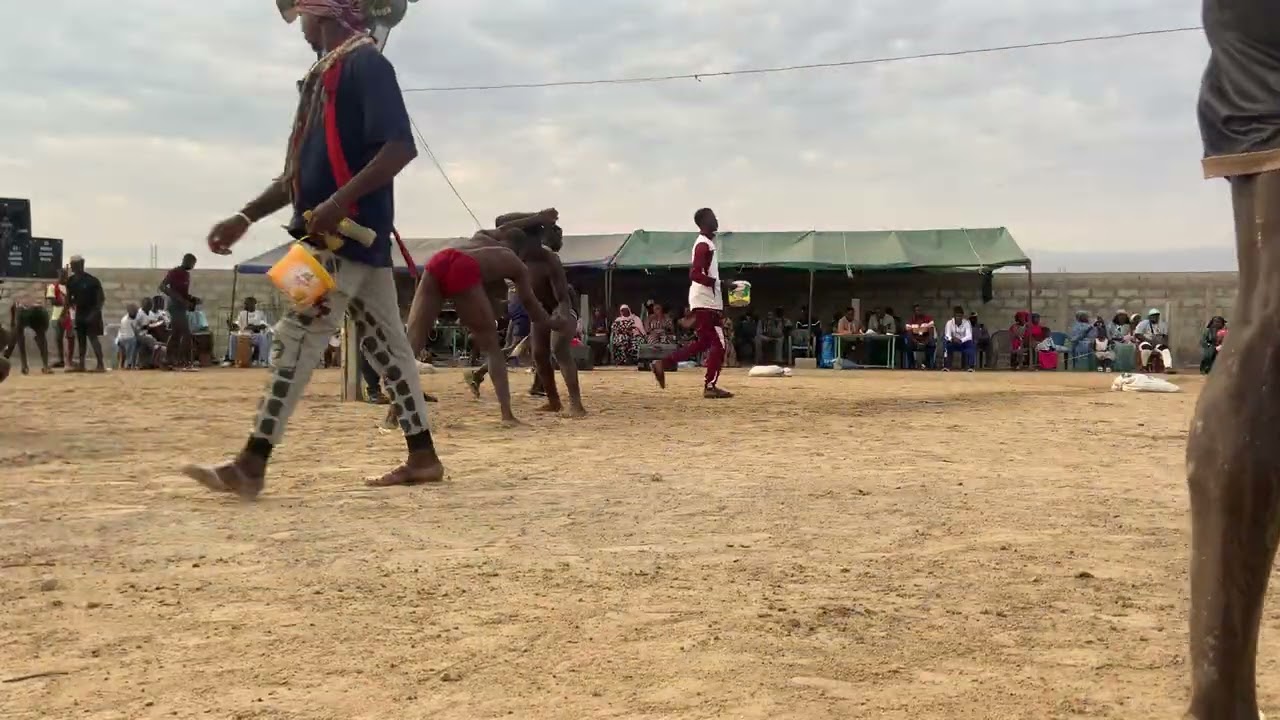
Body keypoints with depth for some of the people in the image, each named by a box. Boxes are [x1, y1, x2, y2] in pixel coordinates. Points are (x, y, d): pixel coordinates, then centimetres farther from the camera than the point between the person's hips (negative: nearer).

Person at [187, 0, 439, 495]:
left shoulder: (364, 63, -9)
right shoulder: (323, 74, 21)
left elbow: (400, 147, -20)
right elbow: (302, 170, 24)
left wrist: (340, 203, -28)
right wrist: (245, 218, 19)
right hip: (344, 234, 10)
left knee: (296, 337, -11)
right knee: (386, 345, 9)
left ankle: (251, 464, -9)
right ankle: (422, 456, 13)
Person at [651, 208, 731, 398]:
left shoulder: (706, 243, 17)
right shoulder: (704, 245, -14)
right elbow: (696, 274, -23)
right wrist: (719, 283, -25)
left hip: (707, 302, 10)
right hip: (706, 303, -10)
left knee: (703, 343, 15)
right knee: (719, 343, -6)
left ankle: (663, 363, 14)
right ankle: (710, 386, -2)